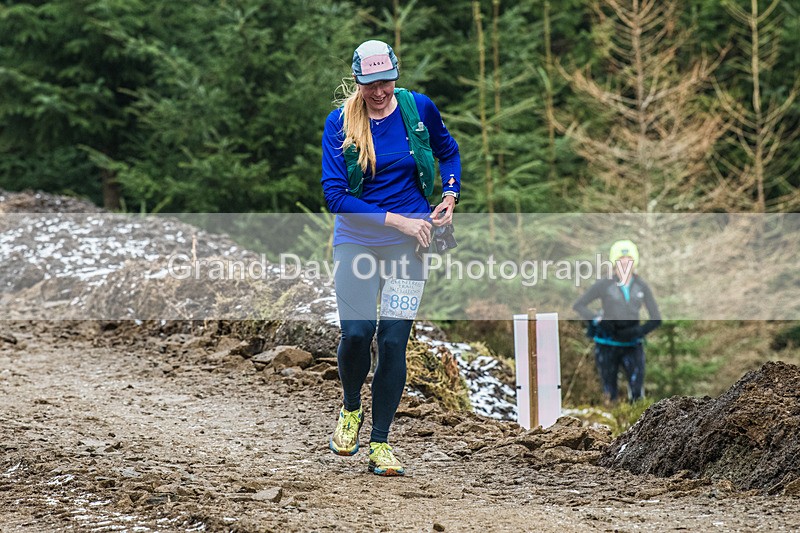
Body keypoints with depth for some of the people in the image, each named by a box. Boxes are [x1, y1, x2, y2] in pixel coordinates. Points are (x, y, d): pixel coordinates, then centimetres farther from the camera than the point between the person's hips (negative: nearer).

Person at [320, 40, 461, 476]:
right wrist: (397, 220, -17)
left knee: (393, 340, -5)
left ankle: (380, 445, 4)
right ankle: (351, 408, 17)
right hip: (356, 240, -1)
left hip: (408, 243, 1)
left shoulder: (419, 109, -2)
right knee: (356, 332, -14)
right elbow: (334, 195, -12)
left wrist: (450, 196, 2)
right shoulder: (339, 124, -8)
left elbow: (448, 152, 19)